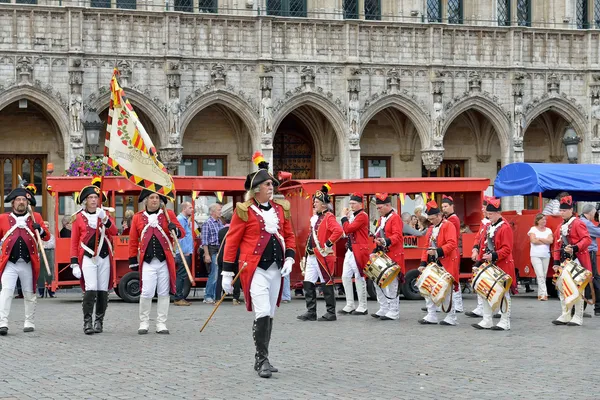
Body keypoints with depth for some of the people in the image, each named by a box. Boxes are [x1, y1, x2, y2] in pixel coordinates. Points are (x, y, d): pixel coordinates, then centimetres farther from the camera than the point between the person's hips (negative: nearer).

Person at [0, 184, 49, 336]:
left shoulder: (36, 217, 9)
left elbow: (47, 237, 7)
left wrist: (40, 229, -13)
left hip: (29, 264, 1)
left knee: (29, 294, 10)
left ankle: (29, 323, 22)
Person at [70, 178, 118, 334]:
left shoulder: (104, 214, 10)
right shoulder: (78, 218, 3)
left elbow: (114, 232, -5)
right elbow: (74, 242, 4)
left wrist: (105, 219, -22)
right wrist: (74, 263, -1)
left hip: (104, 258, 3)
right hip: (88, 258, -3)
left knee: (103, 291, 5)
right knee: (90, 290, -15)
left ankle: (99, 321, 16)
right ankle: (87, 322, -12)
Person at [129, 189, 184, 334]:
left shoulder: (168, 214, 7)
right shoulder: (138, 217, 8)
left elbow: (182, 232, 6)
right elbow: (133, 240, 11)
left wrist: (175, 230, -16)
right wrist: (133, 260, 10)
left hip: (165, 261, 1)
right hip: (147, 262, -1)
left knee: (164, 293, 4)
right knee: (146, 292, -7)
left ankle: (161, 324, 13)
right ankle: (144, 323, 8)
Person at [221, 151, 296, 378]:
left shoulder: (281, 208, 10)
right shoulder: (244, 210, -5)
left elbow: (289, 236, 18)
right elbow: (232, 241, -3)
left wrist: (289, 259, 1)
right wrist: (227, 274, -5)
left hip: (276, 269, 6)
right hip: (255, 268, -6)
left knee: (269, 315, 11)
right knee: (263, 313, -16)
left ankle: (262, 360, 21)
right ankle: (262, 359, -7)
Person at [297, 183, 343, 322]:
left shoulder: (329, 217, -12)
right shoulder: (315, 218, 15)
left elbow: (339, 231, -27)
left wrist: (329, 244, -23)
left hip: (323, 257, -9)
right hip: (312, 257, 9)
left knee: (326, 284, -1)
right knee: (308, 283, 5)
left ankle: (331, 313, 6)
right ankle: (311, 312, 9)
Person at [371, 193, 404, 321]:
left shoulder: (395, 218, -10)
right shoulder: (381, 219, 17)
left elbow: (397, 236, -21)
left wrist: (386, 241, -36)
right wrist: (376, 249, 15)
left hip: (392, 256, -9)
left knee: (391, 284, -6)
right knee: (378, 282, 10)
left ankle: (393, 312, -1)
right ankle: (383, 309, 18)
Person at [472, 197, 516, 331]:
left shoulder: (505, 227, -12)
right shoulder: (488, 227, 13)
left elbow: (507, 249, -17)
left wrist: (494, 256, -28)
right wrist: (479, 261, 11)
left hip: (502, 266, -8)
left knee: (503, 294, 0)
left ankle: (505, 322, 7)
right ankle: (487, 321, 15)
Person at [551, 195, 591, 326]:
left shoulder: (578, 223, -8)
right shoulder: (560, 226, 15)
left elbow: (587, 239, -16)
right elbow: (557, 245, 16)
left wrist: (575, 248, -29)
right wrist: (556, 262, 9)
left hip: (576, 260, -8)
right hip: (564, 261, 8)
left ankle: (578, 318, 2)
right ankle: (565, 316, 15)